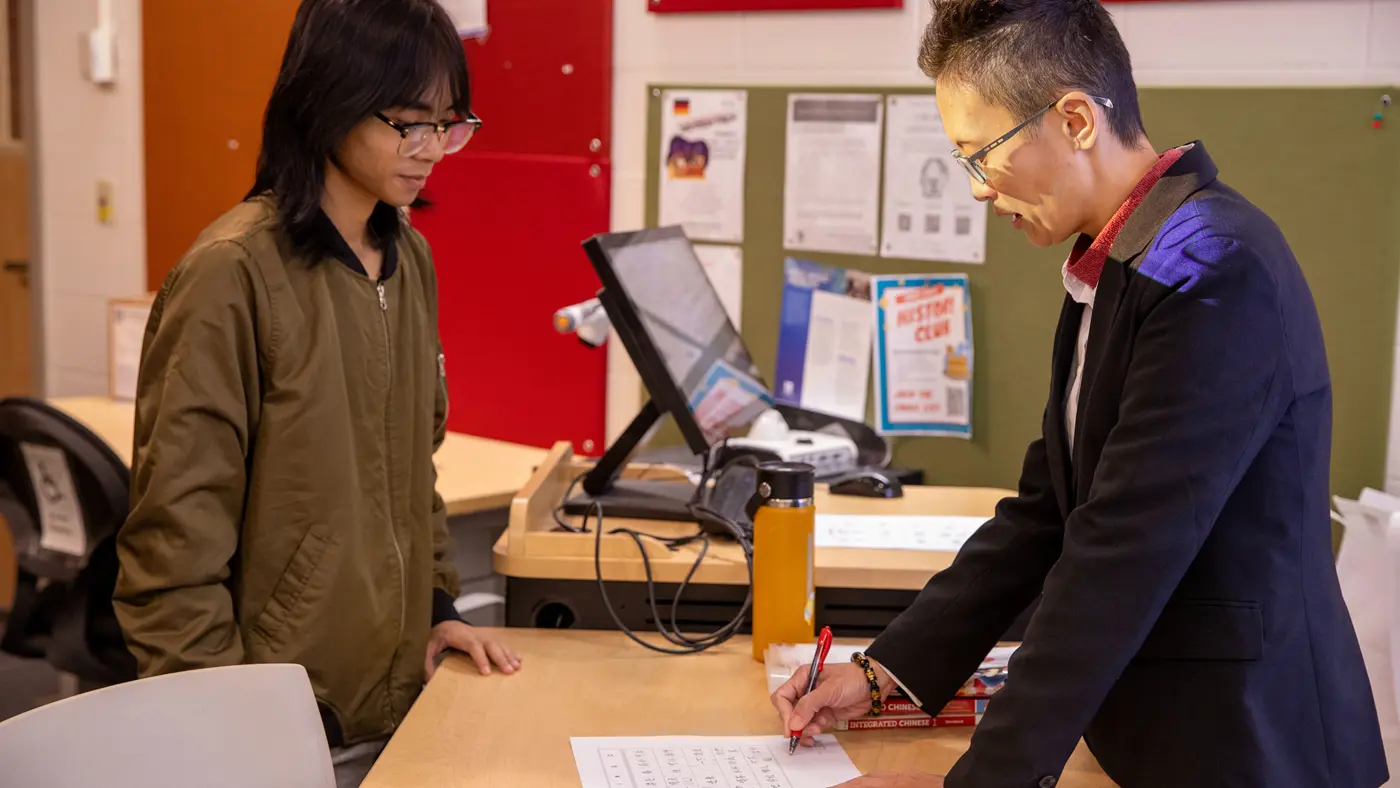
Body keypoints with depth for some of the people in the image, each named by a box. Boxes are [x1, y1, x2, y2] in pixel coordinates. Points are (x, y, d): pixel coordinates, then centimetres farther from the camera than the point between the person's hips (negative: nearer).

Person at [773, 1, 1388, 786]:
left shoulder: (1212, 273, -23)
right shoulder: (1116, 264, 6)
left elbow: (1122, 554, -26)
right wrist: (886, 667, 3)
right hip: (1147, 719, 8)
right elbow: (1049, 508, 8)